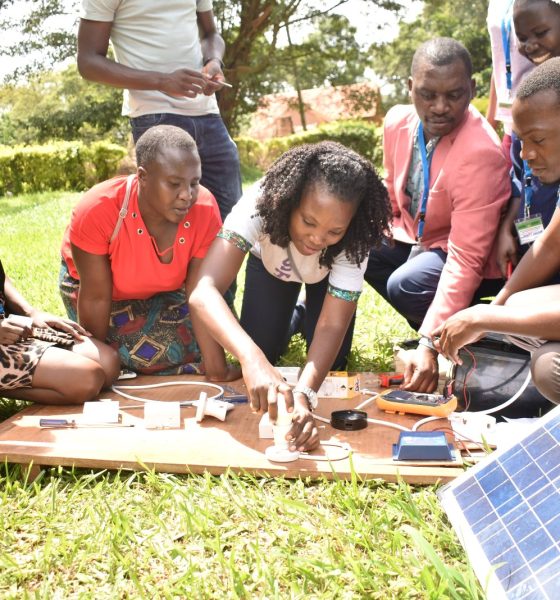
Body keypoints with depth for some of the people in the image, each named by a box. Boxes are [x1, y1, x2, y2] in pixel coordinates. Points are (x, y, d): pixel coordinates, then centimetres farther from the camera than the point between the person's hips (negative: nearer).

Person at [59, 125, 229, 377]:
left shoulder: (205, 210, -30)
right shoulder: (97, 210, -37)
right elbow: (95, 298, -28)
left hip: (162, 291, 4)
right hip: (93, 281, -3)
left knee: (195, 347, -11)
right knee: (160, 351, -21)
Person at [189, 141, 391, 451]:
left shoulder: (352, 241, -38)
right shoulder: (260, 205, -44)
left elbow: (332, 325, -38)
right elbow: (204, 290, -54)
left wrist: (303, 395, -56)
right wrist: (251, 357, -70)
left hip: (328, 273, 0)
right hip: (272, 263, 0)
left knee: (330, 361, -12)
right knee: (261, 352, -13)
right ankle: (291, 318, 20)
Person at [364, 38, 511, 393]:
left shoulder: (480, 153, -33)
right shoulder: (398, 120, -10)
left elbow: (465, 261, -36)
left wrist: (429, 345, -42)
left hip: (461, 249, -8)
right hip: (414, 236, 8)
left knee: (405, 286, -31)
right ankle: (430, 327, 6)